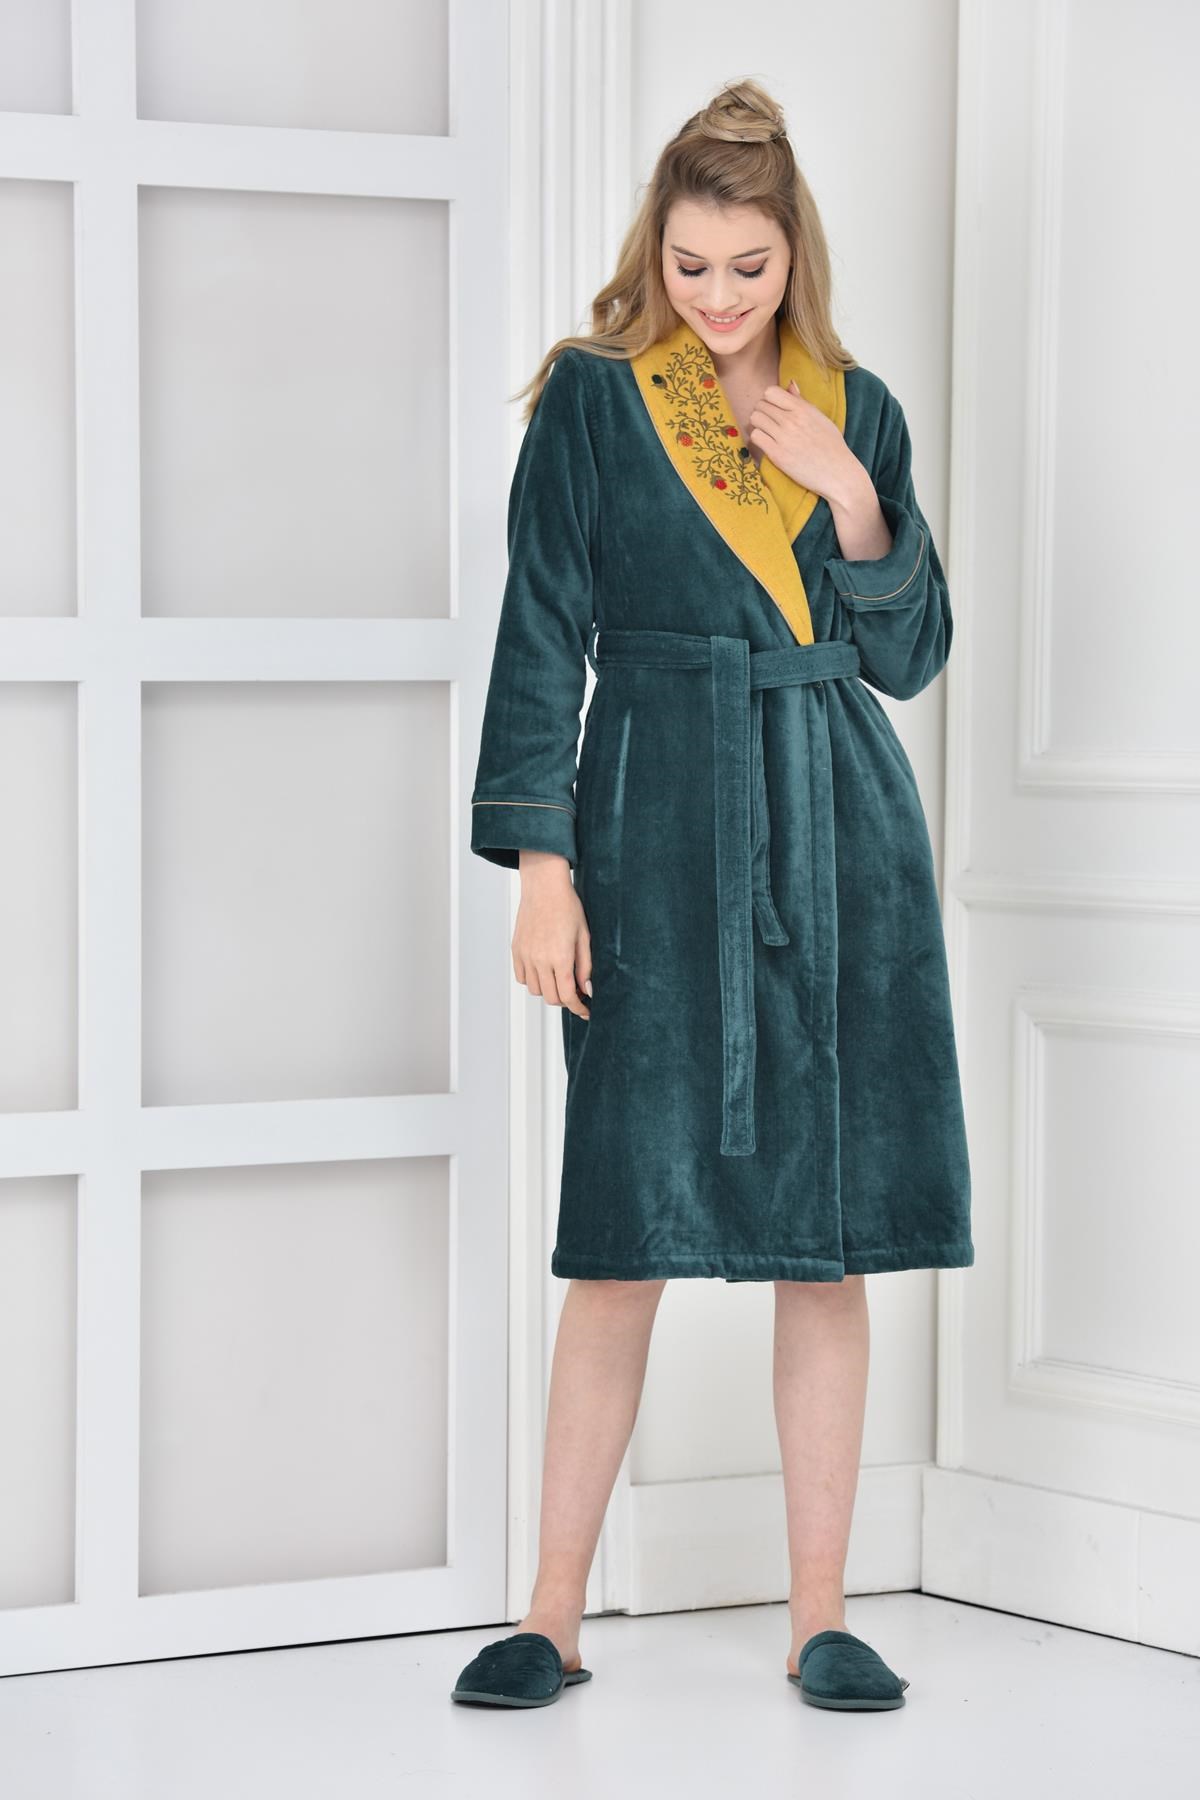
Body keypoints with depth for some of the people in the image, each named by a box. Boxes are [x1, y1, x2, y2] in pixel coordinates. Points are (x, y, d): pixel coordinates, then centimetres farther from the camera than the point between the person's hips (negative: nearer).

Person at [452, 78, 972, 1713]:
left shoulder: (857, 412, 10)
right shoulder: (592, 399, 1)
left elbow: (911, 655, 10)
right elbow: (543, 640, -2)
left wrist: (850, 498, -5)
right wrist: (542, 866, -10)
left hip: (839, 835, 3)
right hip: (660, 831, -3)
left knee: (835, 1236, 2)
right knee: (633, 1229, -3)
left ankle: (822, 1619, 11)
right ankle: (553, 1620, 6)